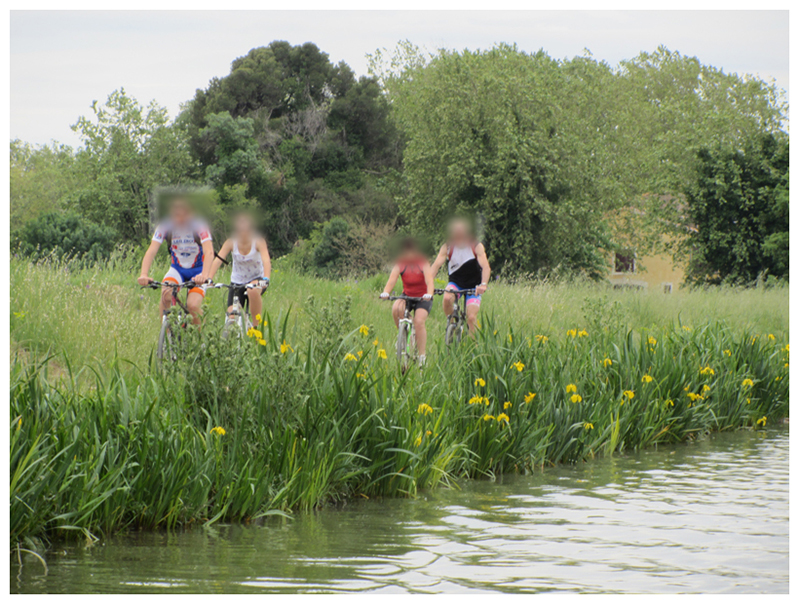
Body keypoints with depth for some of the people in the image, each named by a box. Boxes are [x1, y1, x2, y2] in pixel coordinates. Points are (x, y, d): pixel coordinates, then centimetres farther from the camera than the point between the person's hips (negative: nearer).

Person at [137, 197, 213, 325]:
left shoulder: (199, 225, -22)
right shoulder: (165, 226, -16)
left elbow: (209, 252, -34)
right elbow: (151, 251, -25)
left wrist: (204, 275, -53)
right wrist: (144, 275, -43)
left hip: (197, 270, -2)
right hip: (177, 269, 2)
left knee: (193, 306, -24)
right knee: (165, 295, -29)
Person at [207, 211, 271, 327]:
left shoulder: (258, 241, -18)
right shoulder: (231, 242, -14)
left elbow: (266, 261, -32)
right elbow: (218, 260, -25)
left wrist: (265, 279, -51)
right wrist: (208, 278, -41)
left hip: (256, 279, -2)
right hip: (237, 282, 2)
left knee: (253, 291, -38)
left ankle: (257, 325, -21)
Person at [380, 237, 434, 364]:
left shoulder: (423, 263, -12)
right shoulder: (399, 264, -8)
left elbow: (429, 280, -25)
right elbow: (392, 279, -21)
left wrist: (429, 294, -45)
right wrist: (385, 292, -41)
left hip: (423, 298, -2)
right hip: (407, 296, 2)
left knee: (419, 322, -24)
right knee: (396, 308, -32)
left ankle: (422, 357, -18)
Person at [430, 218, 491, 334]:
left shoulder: (476, 246, -16)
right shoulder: (447, 247, -12)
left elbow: (486, 267, -26)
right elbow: (436, 265, -22)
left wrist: (483, 284, -45)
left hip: (473, 285, -1)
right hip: (455, 283, 1)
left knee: (471, 318, -17)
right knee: (447, 298, -33)